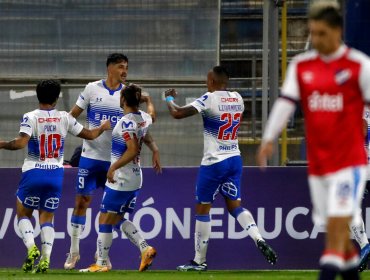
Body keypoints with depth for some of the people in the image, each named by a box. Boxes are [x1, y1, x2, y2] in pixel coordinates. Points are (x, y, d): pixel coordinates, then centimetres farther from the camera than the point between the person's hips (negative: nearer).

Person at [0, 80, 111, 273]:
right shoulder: (64, 118, 2)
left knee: (23, 214, 14)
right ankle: (46, 258, -6)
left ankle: (31, 247, -11)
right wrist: (103, 127, 31)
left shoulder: (30, 118, -8)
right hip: (56, 174, 3)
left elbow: (21, 142, -22)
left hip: (33, 172, -3)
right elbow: (90, 134, 11)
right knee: (47, 218, 12)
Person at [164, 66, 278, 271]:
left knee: (202, 209, 4)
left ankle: (199, 261, 9)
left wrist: (169, 98, 2)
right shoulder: (238, 99, 5)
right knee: (235, 206, 12)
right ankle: (259, 240, -11)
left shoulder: (210, 99, -14)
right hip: (235, 160, 6)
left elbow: (177, 113, -19)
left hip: (214, 162, -6)